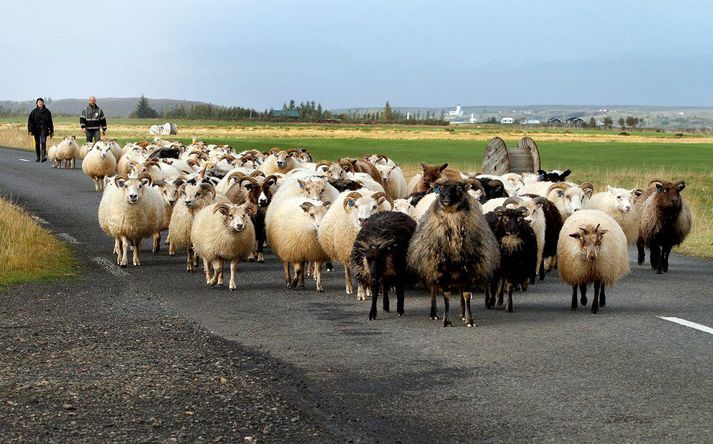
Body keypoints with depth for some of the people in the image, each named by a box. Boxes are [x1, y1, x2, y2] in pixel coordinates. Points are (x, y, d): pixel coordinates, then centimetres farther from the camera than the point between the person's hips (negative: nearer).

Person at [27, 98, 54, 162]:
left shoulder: (46, 111, 6)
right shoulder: (34, 112, 3)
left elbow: (50, 122, 12)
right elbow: (30, 121, 2)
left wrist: (51, 131, 12)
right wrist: (30, 130, -7)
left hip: (44, 129, -1)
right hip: (36, 129, 1)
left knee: (43, 142, -18)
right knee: (37, 143, 8)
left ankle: (43, 156, -26)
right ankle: (38, 157, 21)